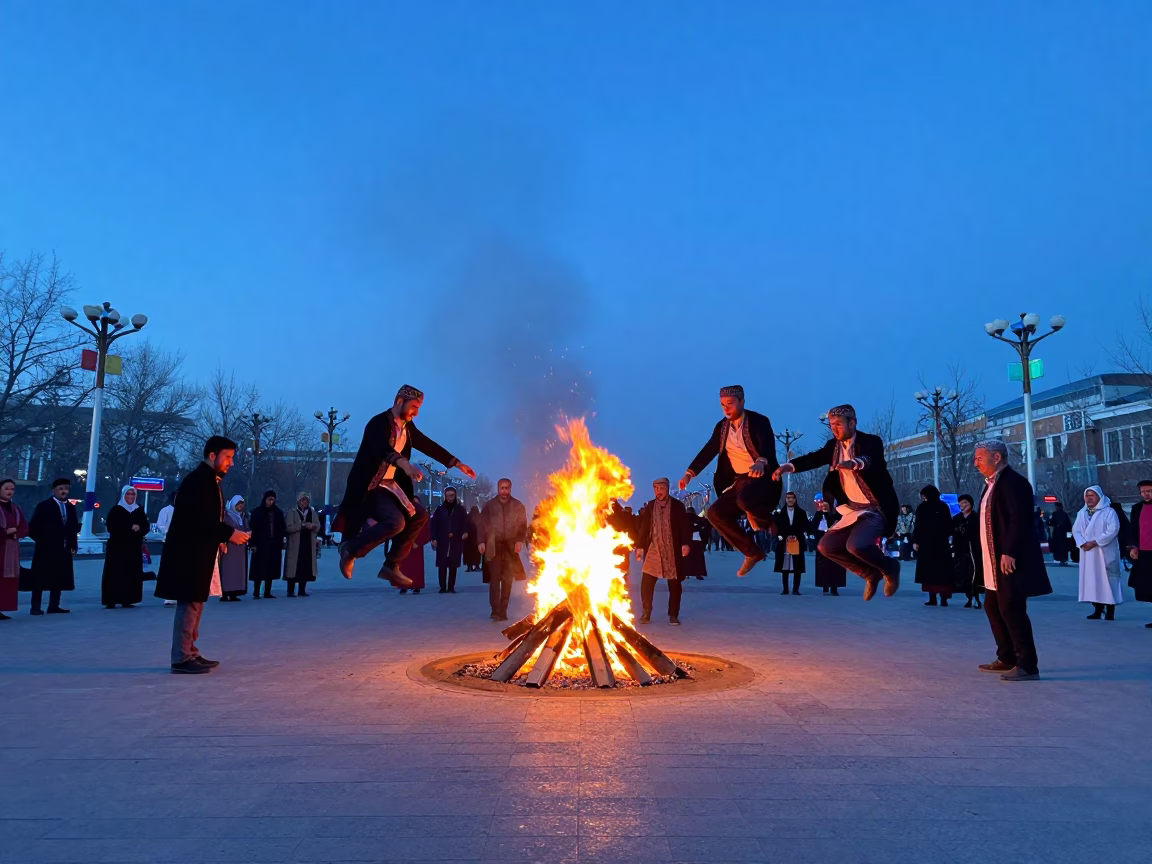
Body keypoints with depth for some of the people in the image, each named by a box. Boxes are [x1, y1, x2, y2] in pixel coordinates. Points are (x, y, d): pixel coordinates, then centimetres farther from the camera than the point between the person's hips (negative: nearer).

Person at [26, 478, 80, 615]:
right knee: (40, 578, -2)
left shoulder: (71, 507, 13)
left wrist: (73, 545, 8)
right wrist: (42, 541, -6)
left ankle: (53, 606, 12)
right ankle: (36, 607, 1)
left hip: (63, 549, 6)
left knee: (59, 578, 7)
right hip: (46, 549, -6)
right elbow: (33, 527, -6)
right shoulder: (44, 506, -4)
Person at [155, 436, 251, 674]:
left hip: (200, 552, 10)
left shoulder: (210, 480, 16)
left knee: (195, 603, 13)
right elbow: (199, 519, -23)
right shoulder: (197, 480, -16)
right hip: (190, 553, -10)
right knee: (190, 604, -7)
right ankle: (182, 659, -1)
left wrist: (224, 535, 6)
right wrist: (228, 534, -21)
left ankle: (190, 653, 21)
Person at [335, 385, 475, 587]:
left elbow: (429, 446, 15)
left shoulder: (407, 427, 8)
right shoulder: (379, 423, -18)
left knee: (419, 516, 5)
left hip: (390, 485, 9)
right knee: (396, 522, -26)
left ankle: (391, 566, 9)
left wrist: (457, 463, 13)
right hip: (369, 486, -9)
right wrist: (405, 464, -55)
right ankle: (351, 549, -6)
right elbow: (383, 449, -37)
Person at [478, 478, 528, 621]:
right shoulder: (489, 506, 7)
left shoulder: (518, 506, 8)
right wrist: (482, 541, -5)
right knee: (494, 579, -6)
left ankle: (503, 611, 13)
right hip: (493, 547, -1)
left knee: (507, 580, 5)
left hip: (510, 547, 1)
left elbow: (523, 525, 6)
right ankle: (495, 611, -5)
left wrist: (520, 540, -8)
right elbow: (482, 524, 6)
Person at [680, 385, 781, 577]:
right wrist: (689, 473, 0)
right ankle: (752, 552, 8)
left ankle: (766, 520, -3)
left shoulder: (759, 421, -13)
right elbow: (708, 451, 10)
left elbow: (768, 447, -30)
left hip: (764, 478, -7)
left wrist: (760, 462, -51)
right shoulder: (722, 427, 7)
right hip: (740, 481, 8)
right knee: (716, 513, -5)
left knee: (744, 498, -39)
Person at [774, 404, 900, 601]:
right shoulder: (833, 446, 4)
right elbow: (814, 458, -10)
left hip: (877, 509, -7)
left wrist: (856, 463, -59)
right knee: (827, 546, 2)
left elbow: (871, 460, -35)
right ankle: (870, 573, 20)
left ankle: (889, 566, 3)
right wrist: (790, 465, -29)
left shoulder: (871, 441, -14)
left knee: (855, 545, -29)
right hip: (854, 510, 7)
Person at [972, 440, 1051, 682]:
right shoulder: (992, 484, 16)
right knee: (993, 608, 15)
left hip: (1011, 559, -10)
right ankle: (1007, 658, 26)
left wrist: (1009, 553, -26)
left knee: (1011, 610, -7)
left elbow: (1020, 521, -23)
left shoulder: (1013, 482, -15)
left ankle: (1027, 665, 0)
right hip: (995, 560, 10)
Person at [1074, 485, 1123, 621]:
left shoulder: (1109, 512, -4)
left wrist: (1095, 542, -19)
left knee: (1107, 580, -5)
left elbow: (1113, 530, -15)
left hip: (1105, 553, -5)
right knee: (1092, 580, 4)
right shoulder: (1082, 513, 12)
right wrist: (1082, 543, -12)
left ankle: (1110, 611, 0)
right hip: (1088, 553, 5)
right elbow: (1076, 530, 6)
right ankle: (1097, 610, 9)